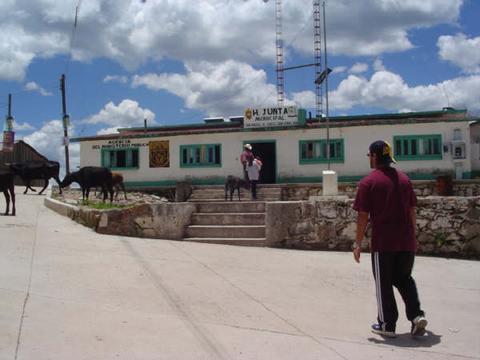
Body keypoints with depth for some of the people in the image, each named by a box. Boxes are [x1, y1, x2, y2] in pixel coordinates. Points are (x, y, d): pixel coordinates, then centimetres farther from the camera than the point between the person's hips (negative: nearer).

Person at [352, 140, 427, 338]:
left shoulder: (368, 182, -8)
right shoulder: (404, 178, 9)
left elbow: (363, 216, -9)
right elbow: (412, 211, 12)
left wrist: (358, 244, -3)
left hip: (383, 242, -5)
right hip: (407, 242, 5)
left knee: (383, 284, 8)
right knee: (404, 279, 20)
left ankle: (387, 324, 16)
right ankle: (417, 315, 6)